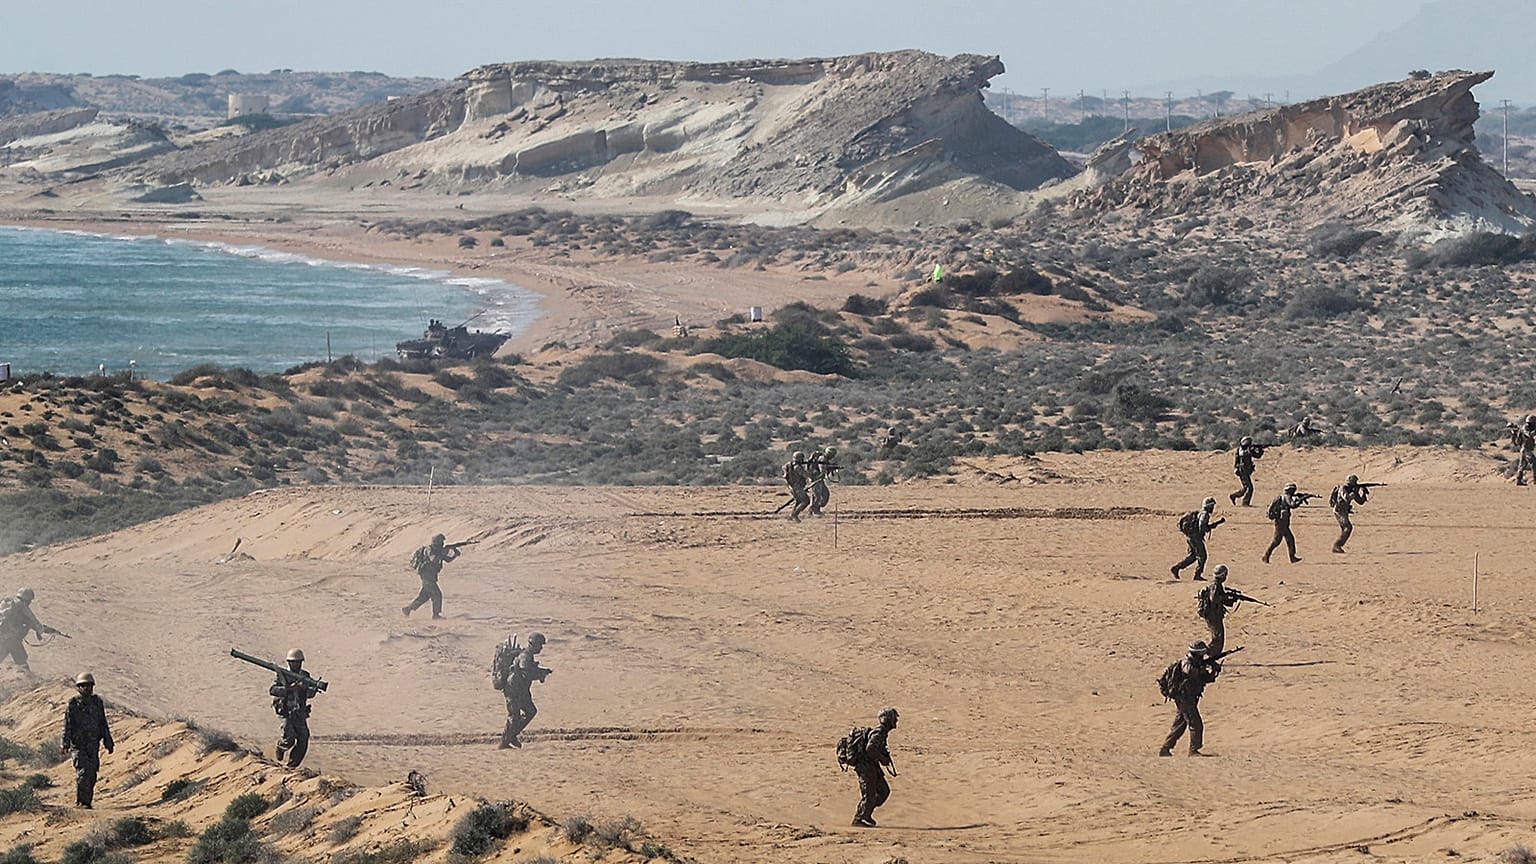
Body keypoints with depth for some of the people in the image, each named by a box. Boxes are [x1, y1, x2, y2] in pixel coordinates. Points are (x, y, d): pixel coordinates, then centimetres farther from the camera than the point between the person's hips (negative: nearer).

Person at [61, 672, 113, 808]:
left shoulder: (97, 702, 8)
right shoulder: (73, 703, -2)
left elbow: (103, 724, 14)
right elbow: (67, 725, -3)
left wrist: (108, 742, 13)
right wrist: (65, 744, -10)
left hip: (93, 745, 4)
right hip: (79, 745, -4)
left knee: (92, 775, 4)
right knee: (83, 773, -12)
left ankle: (88, 801, 12)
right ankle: (81, 802, -8)